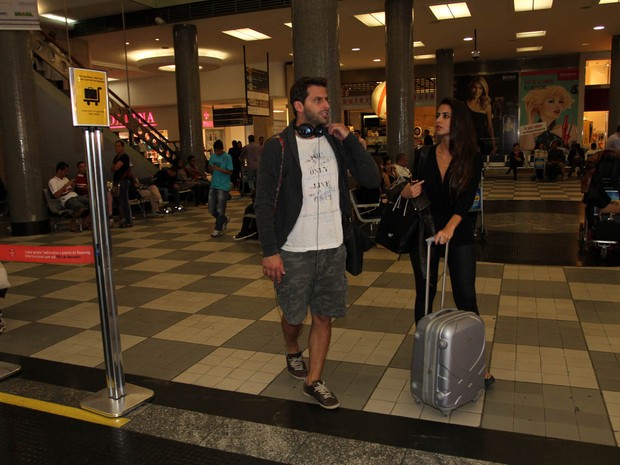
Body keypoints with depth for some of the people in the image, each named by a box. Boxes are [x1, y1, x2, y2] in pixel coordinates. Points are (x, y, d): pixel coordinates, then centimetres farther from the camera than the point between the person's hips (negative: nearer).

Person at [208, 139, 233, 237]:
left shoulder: (227, 157, -8)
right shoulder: (212, 156, 9)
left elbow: (230, 172, -11)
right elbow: (210, 170, 15)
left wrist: (218, 169, -22)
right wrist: (210, 169, -8)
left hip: (223, 186, -6)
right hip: (213, 185, 6)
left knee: (220, 210, -2)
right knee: (211, 209, 8)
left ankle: (218, 229, 9)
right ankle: (225, 219, 31)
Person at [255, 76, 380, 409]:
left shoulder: (336, 142, 5)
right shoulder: (278, 147, -8)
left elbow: (371, 180, -1)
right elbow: (264, 203, -9)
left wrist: (349, 138, -9)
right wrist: (270, 251, -15)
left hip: (332, 247, 4)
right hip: (294, 250, -3)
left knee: (324, 316, 9)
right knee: (293, 314, 12)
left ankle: (313, 381, 23)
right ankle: (293, 353, 44)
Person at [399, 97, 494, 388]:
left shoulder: (472, 159, -7)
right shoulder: (425, 155, -1)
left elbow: (466, 199, -18)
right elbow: (411, 190, 7)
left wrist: (450, 227, -35)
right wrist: (407, 192, -17)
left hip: (458, 233, -2)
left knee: (466, 298, -1)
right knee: (425, 293, 10)